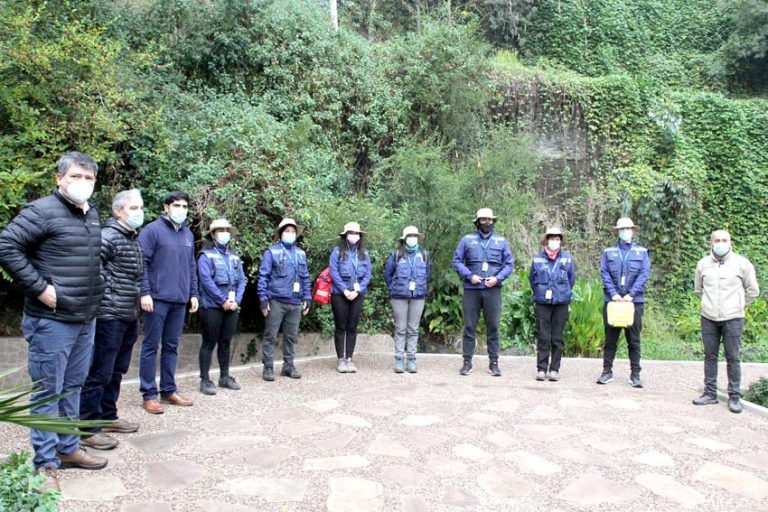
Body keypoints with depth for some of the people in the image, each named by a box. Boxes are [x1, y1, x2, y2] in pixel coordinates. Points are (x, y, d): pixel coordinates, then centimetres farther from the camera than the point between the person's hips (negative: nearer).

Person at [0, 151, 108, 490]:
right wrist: (39, 287, -19)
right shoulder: (42, 211, -13)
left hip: (86, 320, 8)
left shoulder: (92, 215, 11)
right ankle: (45, 464, 15)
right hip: (52, 320, -8)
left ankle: (68, 448, 32)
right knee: (48, 393, 3)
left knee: (73, 388, 18)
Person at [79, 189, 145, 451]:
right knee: (99, 373, -2)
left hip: (129, 316, 9)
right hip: (109, 315, -9)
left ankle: (108, 417, 29)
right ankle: (88, 428, 6)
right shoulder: (108, 237, -12)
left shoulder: (135, 239, 15)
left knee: (116, 371, 17)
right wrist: (106, 295, -16)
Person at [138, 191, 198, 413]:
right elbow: (141, 262, -10)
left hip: (180, 301, 6)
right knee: (151, 347, 2)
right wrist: (145, 292, -15)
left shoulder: (188, 234, 15)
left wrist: (193, 293, 14)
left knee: (171, 347, 12)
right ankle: (149, 394, 9)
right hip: (158, 299, -6)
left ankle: (169, 390, 22)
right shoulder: (153, 230, -5)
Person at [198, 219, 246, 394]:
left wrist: (236, 301, -5)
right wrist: (223, 300, -15)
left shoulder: (234, 257, 14)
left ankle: (225, 377, 22)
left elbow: (241, 281, 10)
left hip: (232, 307, 6)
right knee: (209, 343, 0)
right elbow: (206, 281, -14)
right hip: (212, 306, -5)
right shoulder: (206, 255, -4)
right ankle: (205, 380, 6)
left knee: (226, 343, 13)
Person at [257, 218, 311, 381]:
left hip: (295, 303, 5)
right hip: (276, 301, -4)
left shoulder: (301, 253, 13)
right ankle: (268, 367, 10)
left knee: (291, 336, 11)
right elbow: (263, 276, -5)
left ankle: (288, 365, 23)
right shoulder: (272, 251, -2)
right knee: (271, 336, 1)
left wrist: (307, 298, 10)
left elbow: (305, 278, 16)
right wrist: (263, 299, -11)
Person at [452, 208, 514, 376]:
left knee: (493, 326, 3)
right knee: (469, 326, 3)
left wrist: (498, 278, -8)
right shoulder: (467, 240, 7)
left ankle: (494, 362, 11)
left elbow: (509, 263, 7)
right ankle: (467, 361, 11)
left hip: (493, 290, 1)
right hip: (471, 289, 0)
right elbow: (457, 260, 3)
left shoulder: (501, 241, 10)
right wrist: (469, 275, -10)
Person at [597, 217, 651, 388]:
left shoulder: (642, 251, 8)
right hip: (612, 301, 0)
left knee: (634, 339, 5)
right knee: (610, 338, 5)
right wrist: (613, 293, -12)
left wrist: (631, 294, -13)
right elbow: (604, 273, 1)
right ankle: (607, 372, 12)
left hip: (634, 301, 0)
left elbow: (644, 274, -2)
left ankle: (635, 374, 11)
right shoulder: (609, 252, 9)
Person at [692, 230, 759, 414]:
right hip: (708, 319, 3)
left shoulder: (742, 263, -3)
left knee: (732, 358, 0)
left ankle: (734, 397, 10)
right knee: (710, 356, 9)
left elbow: (753, 290, 7)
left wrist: (738, 306, 11)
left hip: (732, 319, -3)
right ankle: (710, 393, 19)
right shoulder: (703, 264, 4)